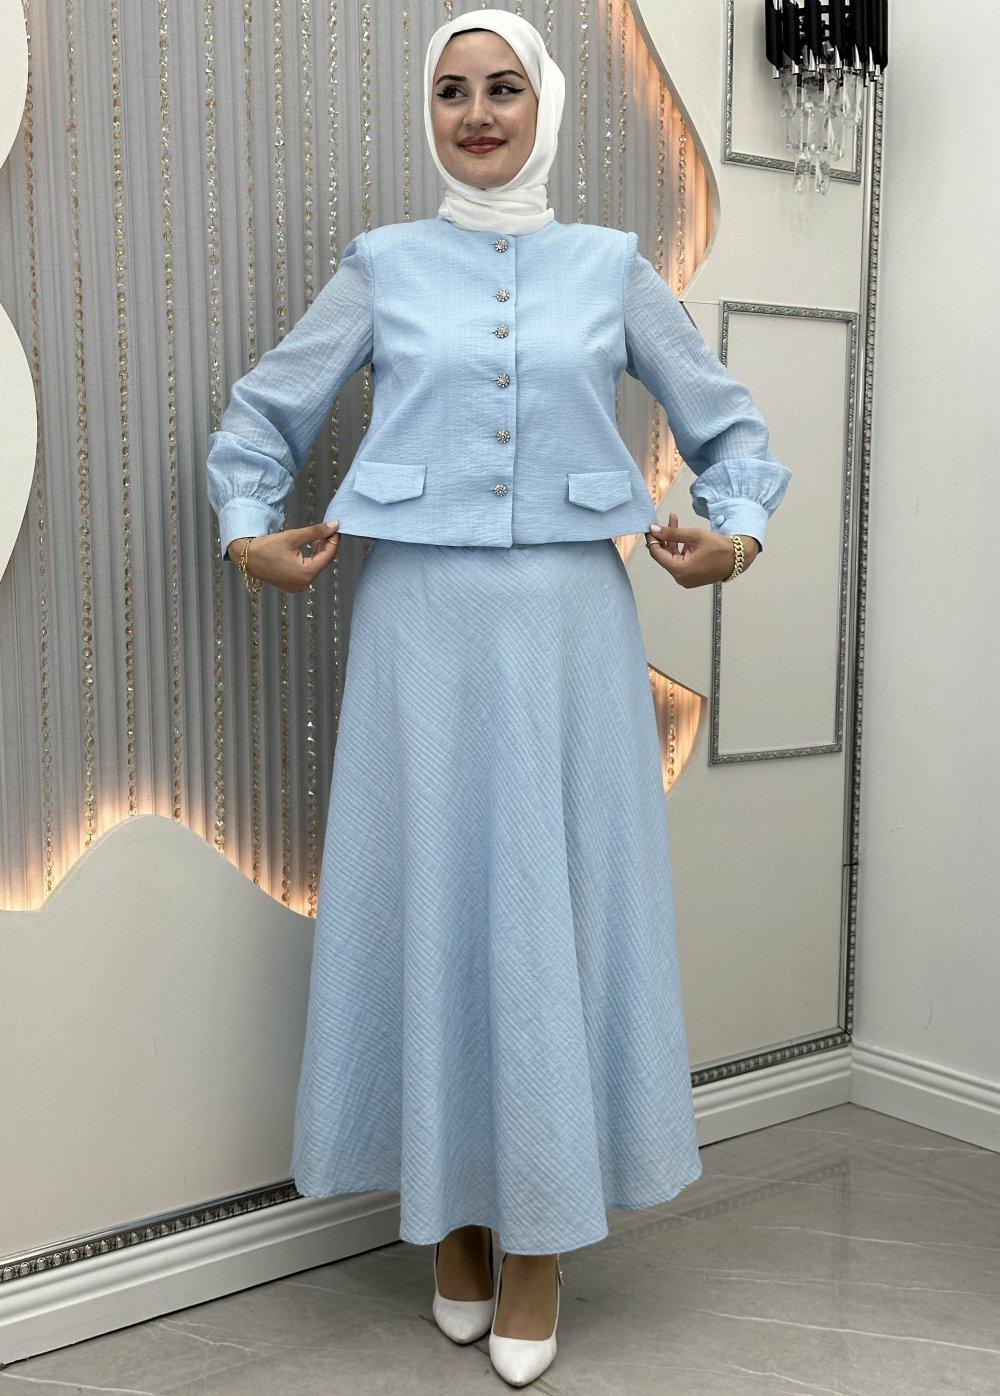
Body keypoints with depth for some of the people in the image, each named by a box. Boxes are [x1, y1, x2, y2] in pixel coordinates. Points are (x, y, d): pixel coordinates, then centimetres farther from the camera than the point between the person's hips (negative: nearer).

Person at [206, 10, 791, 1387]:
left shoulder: (612, 266, 10)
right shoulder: (384, 266, 9)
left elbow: (727, 423, 17)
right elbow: (265, 412, 17)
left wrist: (734, 535, 2)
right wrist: (248, 532, 4)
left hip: (570, 620, 0)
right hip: (424, 619, 0)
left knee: (558, 908, 2)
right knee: (433, 899, 3)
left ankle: (542, 1238, 16)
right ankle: (454, 1216, 21)